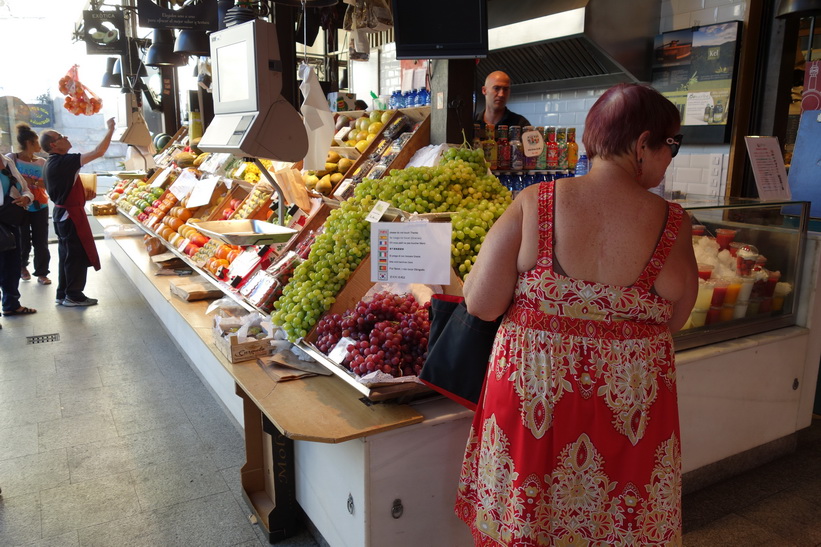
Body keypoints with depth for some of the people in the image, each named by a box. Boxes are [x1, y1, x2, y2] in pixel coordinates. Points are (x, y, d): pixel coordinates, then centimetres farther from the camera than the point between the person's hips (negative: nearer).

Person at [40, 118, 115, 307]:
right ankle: (74, 296, 5)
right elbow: (98, 152, -23)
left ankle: (63, 294, 23)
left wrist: (84, 194, 9)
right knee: (77, 255, -2)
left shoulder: (51, 163, 11)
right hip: (71, 215, -10)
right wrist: (110, 130, -14)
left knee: (67, 254, 16)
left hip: (63, 213, 10)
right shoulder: (62, 162, -19)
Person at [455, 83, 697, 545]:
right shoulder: (672, 224, -13)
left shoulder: (531, 204, -15)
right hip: (631, 398, 1)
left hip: (532, 389, 0)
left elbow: (481, 305, -13)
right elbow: (674, 321, -2)